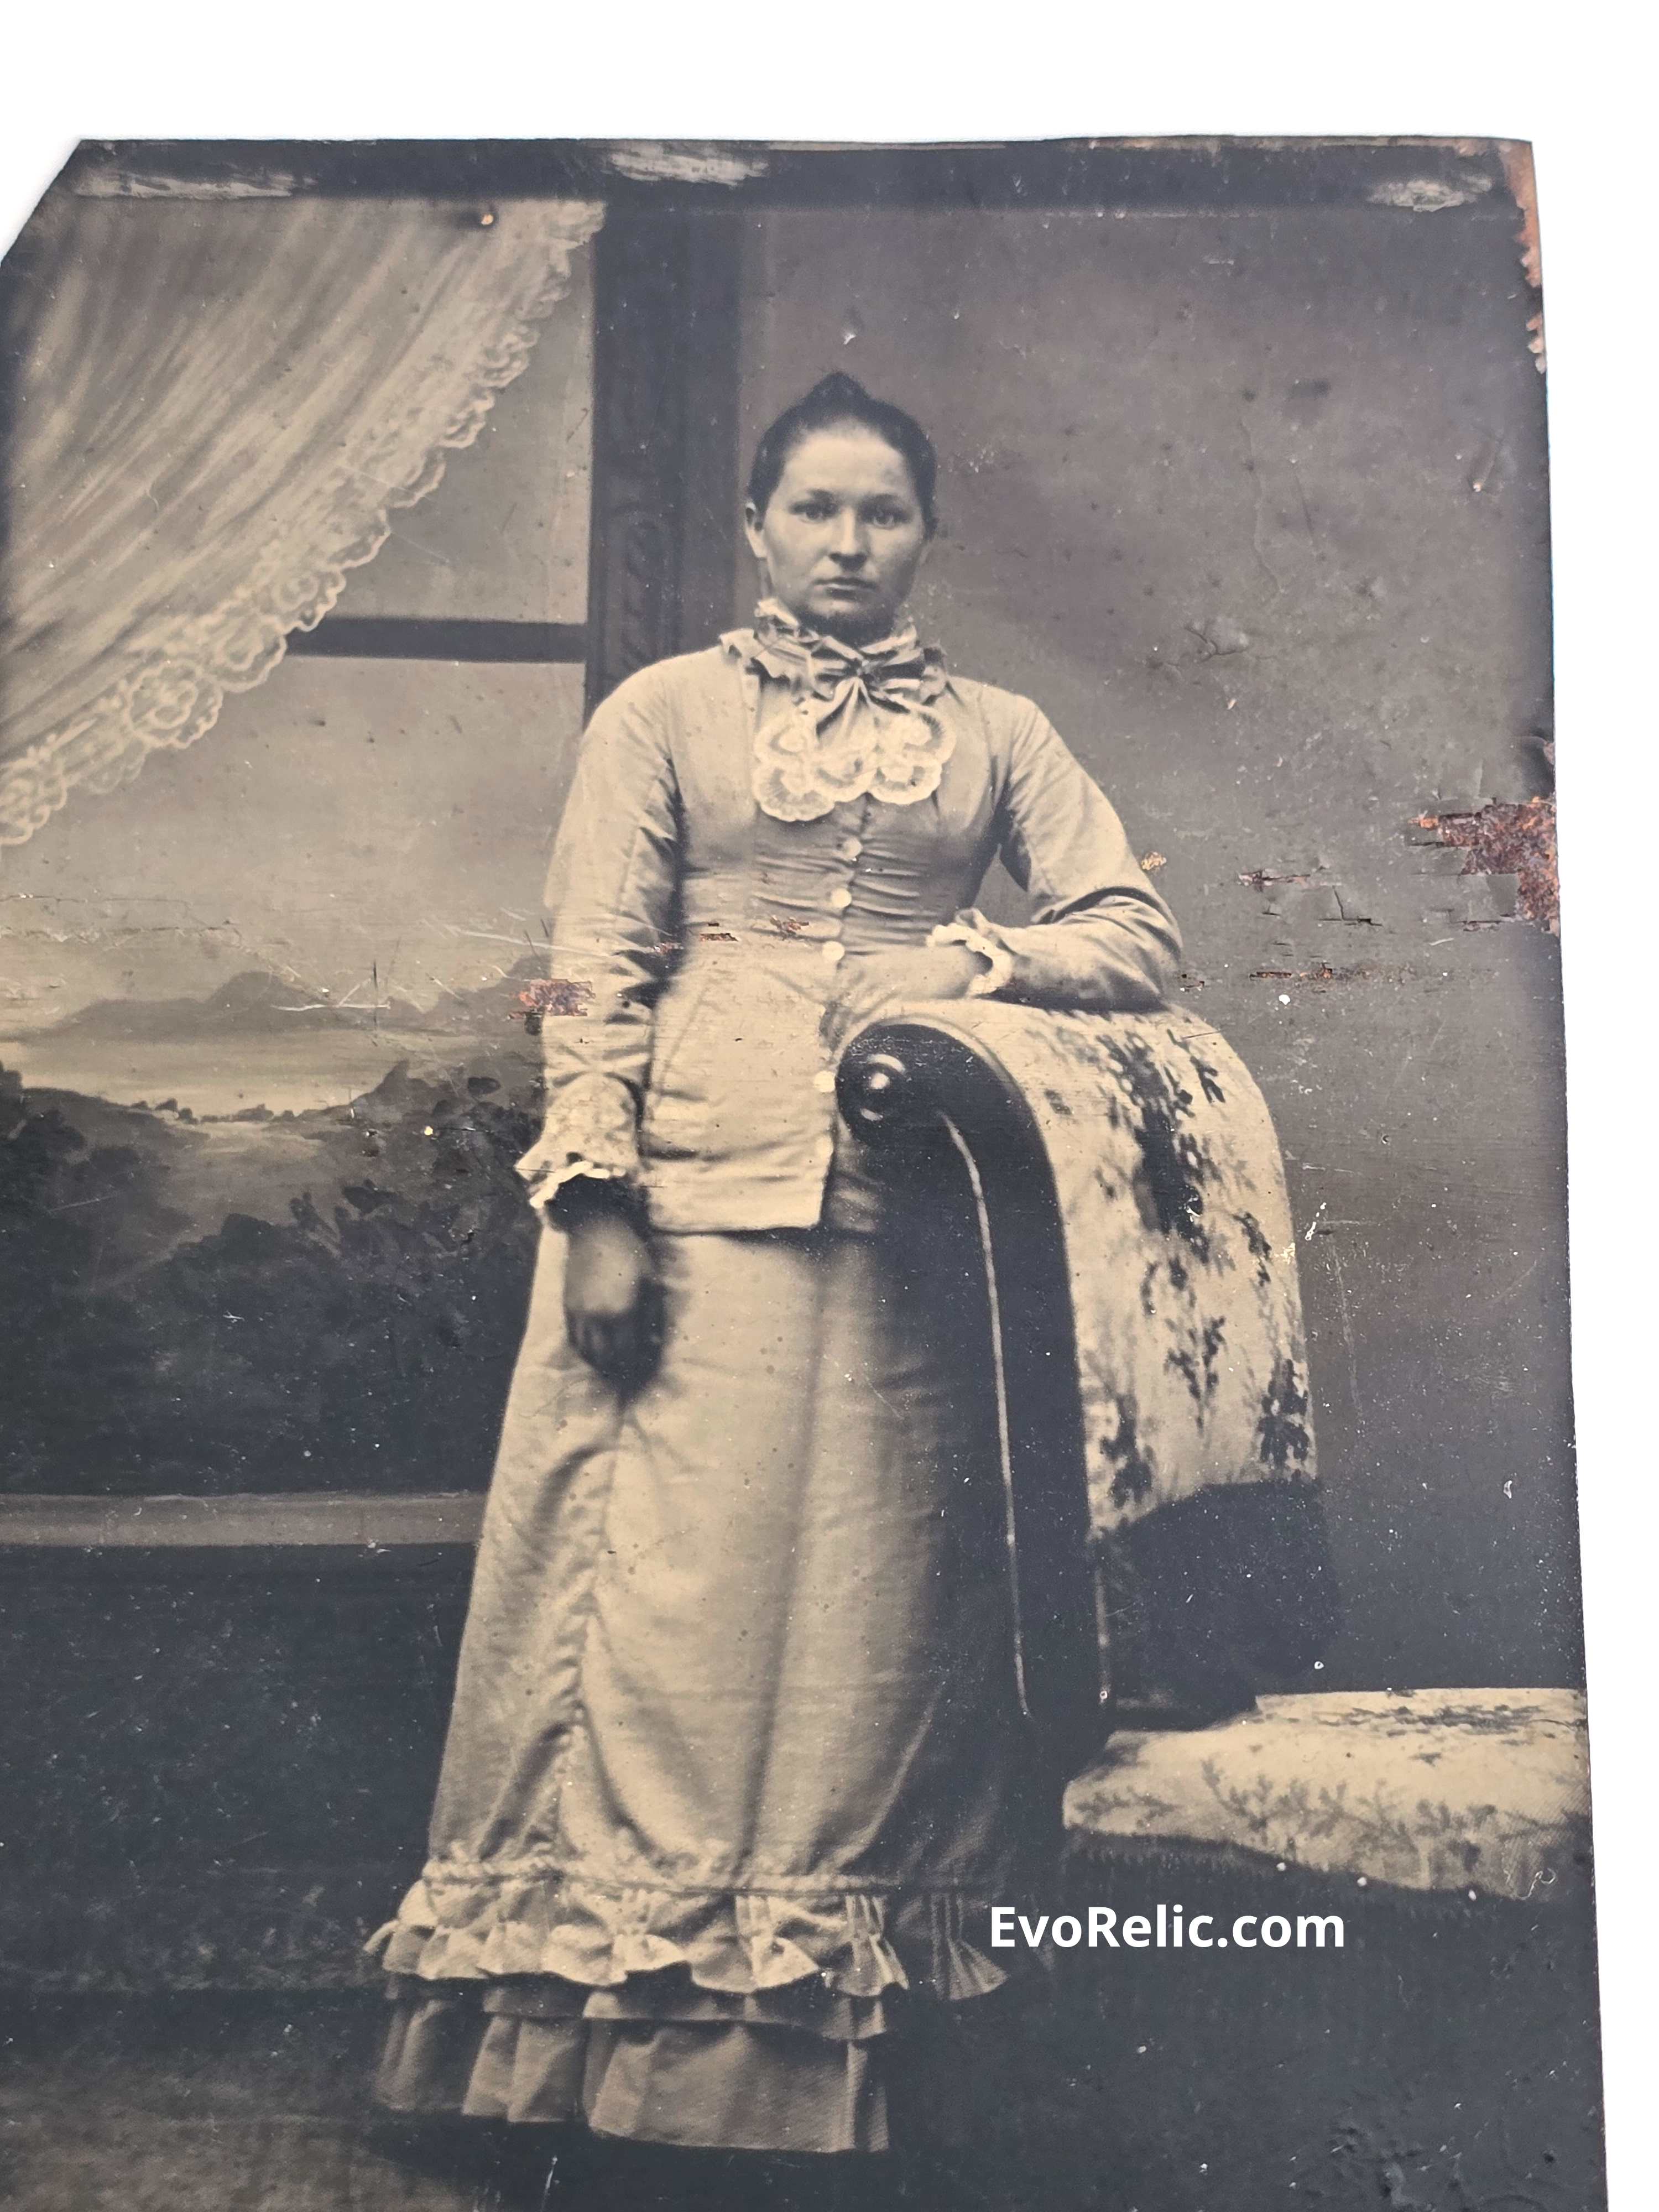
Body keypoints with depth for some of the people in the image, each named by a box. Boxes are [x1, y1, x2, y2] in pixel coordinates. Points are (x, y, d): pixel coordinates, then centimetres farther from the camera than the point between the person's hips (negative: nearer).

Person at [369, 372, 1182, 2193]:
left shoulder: (997, 735, 17)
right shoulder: (667, 712, 12)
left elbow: (1138, 940, 9)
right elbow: (596, 970, 3)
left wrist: (969, 960, -9)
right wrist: (594, 1204, -9)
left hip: (909, 1219, 2)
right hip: (695, 1200, -1)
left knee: (874, 1600, 2)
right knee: (669, 1585, -4)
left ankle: (832, 2051, 13)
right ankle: (624, 2028, 7)